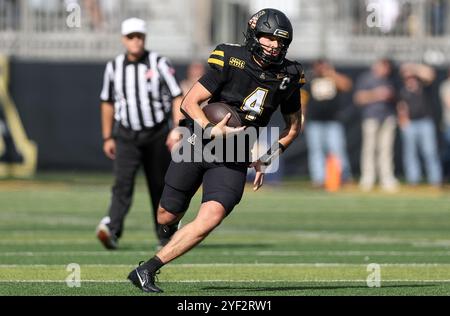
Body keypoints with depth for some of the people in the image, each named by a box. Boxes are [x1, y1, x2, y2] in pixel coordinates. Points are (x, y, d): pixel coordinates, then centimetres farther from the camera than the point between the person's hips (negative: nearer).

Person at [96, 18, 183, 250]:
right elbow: (108, 103, 16)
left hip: (156, 135, -1)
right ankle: (111, 230, -30)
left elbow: (177, 97, -5)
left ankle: (166, 235, 22)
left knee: (160, 185, 7)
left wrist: (178, 129, -18)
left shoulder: (159, 64, -3)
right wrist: (107, 138, 16)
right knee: (122, 182, -17)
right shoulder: (114, 67, 5)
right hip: (126, 137, 1)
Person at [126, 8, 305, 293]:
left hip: (234, 162, 2)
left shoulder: (288, 77, -2)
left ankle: (147, 270, -17)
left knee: (210, 218, -22)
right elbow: (190, 102, -10)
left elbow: (294, 125, 14)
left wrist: (267, 159, 5)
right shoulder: (231, 61, -12)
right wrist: (212, 131, -27)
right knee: (167, 218, 5)